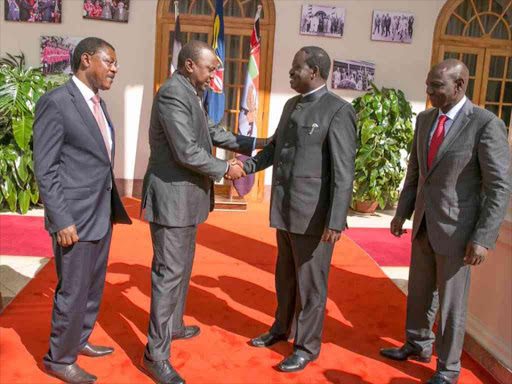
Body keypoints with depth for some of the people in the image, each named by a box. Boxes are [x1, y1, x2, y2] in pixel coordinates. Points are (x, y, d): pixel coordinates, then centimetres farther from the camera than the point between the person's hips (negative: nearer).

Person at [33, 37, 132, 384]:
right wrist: (62, 221, -19)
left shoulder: (98, 104, 11)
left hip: (102, 213, 8)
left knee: (94, 285, 19)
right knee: (73, 291, 4)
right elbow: (45, 169, -16)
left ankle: (80, 340, 38)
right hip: (75, 216, -8)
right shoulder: (55, 102, -13)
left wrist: (112, 206, 14)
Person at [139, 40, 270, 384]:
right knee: (169, 272, -5)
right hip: (172, 197, -10)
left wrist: (255, 144, 15)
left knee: (183, 267, 21)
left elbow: (213, 133, 19)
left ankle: (173, 325, 39)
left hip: (186, 196, 10)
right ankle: (156, 354, 5)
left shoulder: (190, 94, 12)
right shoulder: (173, 95, -20)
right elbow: (187, 153, -25)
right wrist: (225, 170, -11)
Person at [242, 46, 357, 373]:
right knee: (286, 274, 21)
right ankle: (282, 328, 40)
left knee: (310, 281, 5)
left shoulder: (339, 110, -14)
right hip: (286, 208, 8)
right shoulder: (292, 105, 11)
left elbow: (343, 171, -19)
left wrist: (336, 221, -21)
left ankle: (308, 346, 22)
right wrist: (248, 166, 1)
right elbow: (275, 147, 18)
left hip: (314, 212, -8)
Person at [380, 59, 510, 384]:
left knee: (451, 301, 6)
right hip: (424, 224, 7)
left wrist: (483, 239, -20)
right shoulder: (425, 119, 4)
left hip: (457, 229, -7)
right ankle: (418, 346, 41)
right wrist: (402, 213, 10)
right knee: (420, 291, 20)